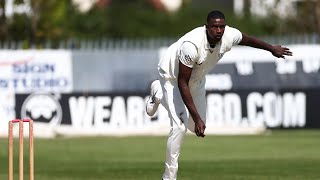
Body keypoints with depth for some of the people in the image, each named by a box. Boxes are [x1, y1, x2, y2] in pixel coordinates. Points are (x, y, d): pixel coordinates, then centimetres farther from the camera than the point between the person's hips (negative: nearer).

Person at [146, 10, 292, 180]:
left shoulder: (229, 36, -25)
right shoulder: (192, 45, -42)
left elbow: (248, 39, 0)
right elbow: (182, 83, -36)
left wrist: (271, 48, 17)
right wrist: (196, 118, -38)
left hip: (197, 79, 7)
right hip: (172, 75, -7)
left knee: (196, 127, 16)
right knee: (180, 126, -21)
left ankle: (159, 93, 40)